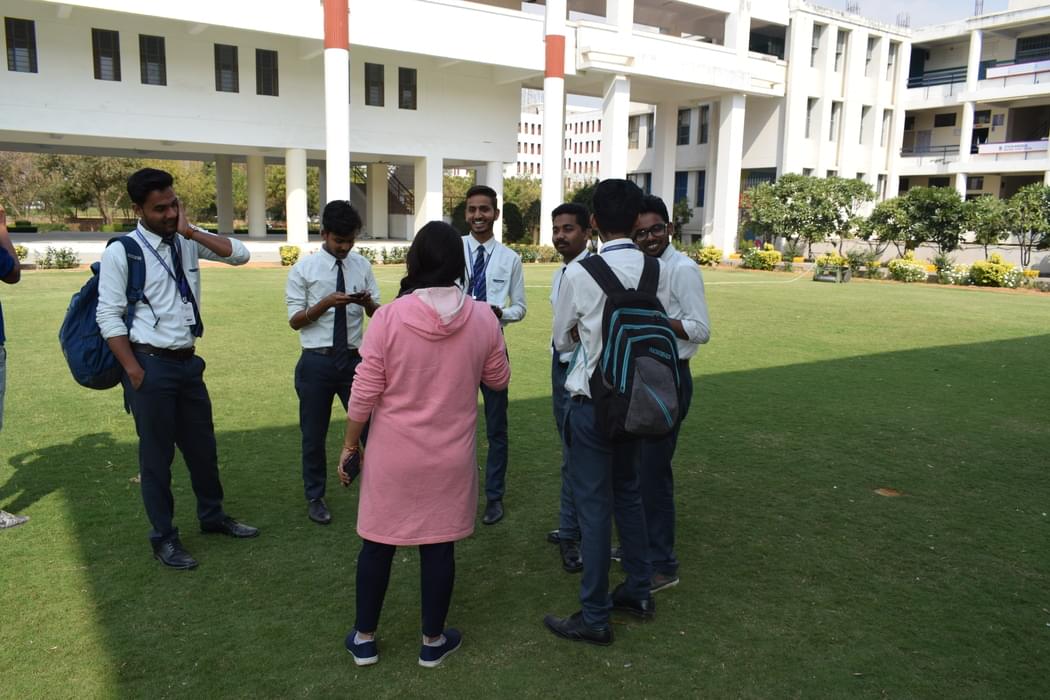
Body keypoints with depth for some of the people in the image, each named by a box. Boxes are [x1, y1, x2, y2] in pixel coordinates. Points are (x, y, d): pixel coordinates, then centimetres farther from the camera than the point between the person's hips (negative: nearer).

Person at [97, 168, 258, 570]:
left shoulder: (187, 242, 4)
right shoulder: (121, 252, -11)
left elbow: (240, 254, -4)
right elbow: (109, 317, -11)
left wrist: (191, 231, -12)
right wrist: (134, 371, -14)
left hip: (188, 361, 6)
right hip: (151, 364, -5)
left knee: (203, 447, 18)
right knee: (157, 455, 7)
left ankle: (212, 517, 38)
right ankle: (164, 538, 24)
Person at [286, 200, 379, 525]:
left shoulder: (362, 265, 4)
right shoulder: (304, 268, -4)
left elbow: (377, 314, 6)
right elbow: (294, 320, -5)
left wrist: (368, 303, -17)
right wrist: (326, 302, -21)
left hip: (354, 359, 2)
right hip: (317, 362, -2)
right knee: (314, 435, 11)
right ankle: (315, 497, 30)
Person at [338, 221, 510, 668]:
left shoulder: (389, 317, -14)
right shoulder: (482, 318, -9)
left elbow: (365, 393, -10)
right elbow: (498, 380, 5)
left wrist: (349, 444, 3)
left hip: (392, 454, -1)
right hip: (450, 457, 1)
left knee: (377, 544, 15)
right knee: (439, 546, 13)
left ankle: (363, 639, 31)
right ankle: (433, 641, 29)